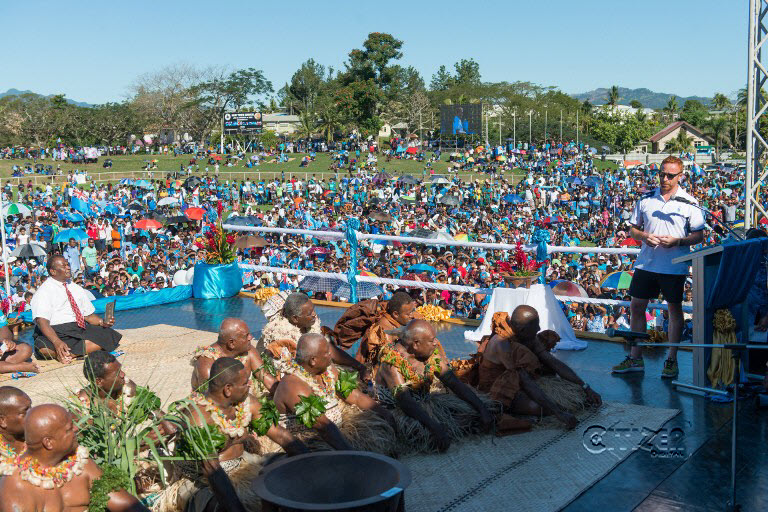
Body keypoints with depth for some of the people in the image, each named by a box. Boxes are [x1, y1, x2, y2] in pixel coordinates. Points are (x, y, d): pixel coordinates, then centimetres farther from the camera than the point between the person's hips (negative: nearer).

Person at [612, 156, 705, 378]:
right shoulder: (645, 199, 7)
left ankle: (671, 360, 17)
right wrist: (644, 236, -9)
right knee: (636, 307, 6)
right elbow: (633, 229, 12)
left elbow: (699, 235, -1)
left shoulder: (689, 203, -2)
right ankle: (635, 358, 17)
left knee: (674, 309, 5)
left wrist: (678, 241, -18)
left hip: (674, 266, -3)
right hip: (646, 263, 3)